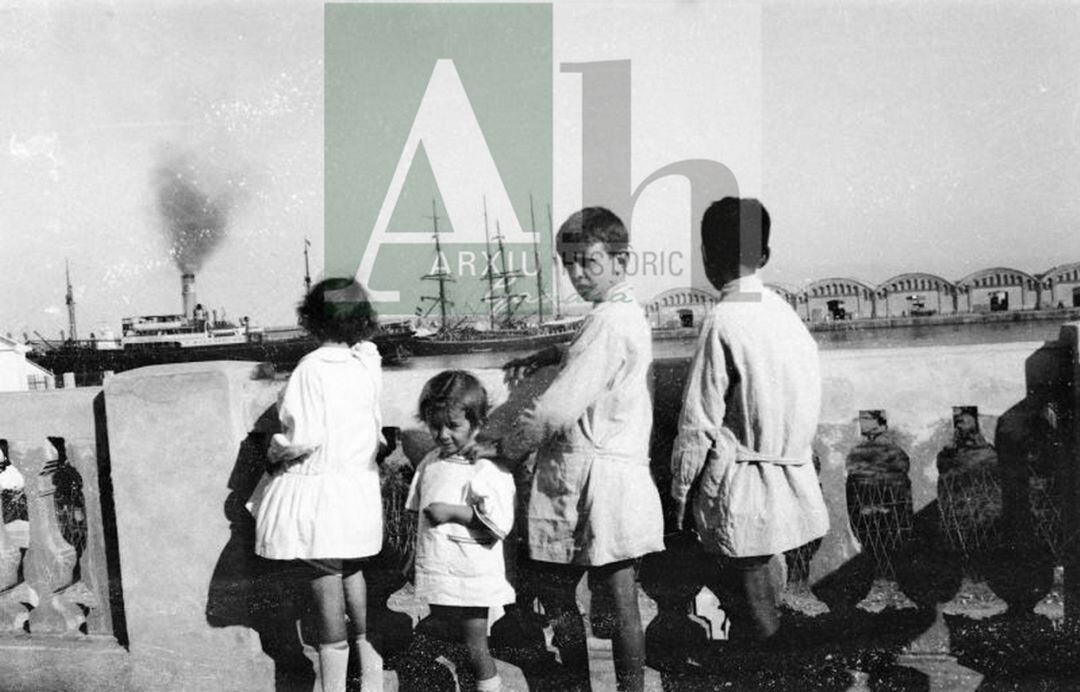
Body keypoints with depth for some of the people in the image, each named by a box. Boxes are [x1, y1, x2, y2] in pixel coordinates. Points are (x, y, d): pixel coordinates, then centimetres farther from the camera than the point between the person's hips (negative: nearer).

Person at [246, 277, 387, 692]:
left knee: (326, 586, 0)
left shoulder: (312, 368, -18)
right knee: (351, 571, 27)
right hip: (360, 484, 7)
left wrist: (275, 453, -4)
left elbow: (304, 438, -21)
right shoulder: (368, 362, -1)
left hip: (317, 490, -6)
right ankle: (367, 652, 41)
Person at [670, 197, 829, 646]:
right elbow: (808, 404, 9)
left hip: (742, 489, -7)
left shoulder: (723, 322, -17)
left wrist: (680, 490, -4)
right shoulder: (784, 312, 4)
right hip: (793, 485, 7)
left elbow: (699, 421, -15)